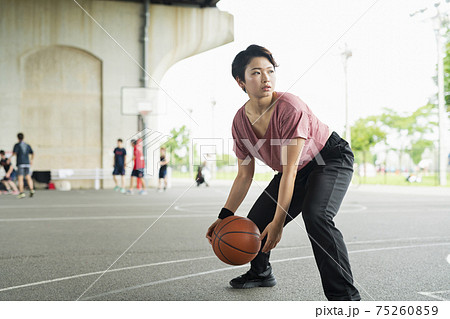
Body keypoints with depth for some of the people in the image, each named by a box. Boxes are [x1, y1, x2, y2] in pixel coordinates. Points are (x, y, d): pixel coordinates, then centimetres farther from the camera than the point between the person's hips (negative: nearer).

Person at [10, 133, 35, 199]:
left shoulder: (17, 145, -1)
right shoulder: (27, 145, 13)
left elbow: (14, 153, -12)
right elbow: (32, 154, 15)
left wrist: (10, 157, 7)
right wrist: (31, 160, 31)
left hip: (20, 164, -4)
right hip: (27, 163, 4)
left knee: (20, 178, -2)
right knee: (28, 177, 5)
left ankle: (21, 192, -7)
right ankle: (31, 189, -12)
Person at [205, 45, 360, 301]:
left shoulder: (290, 108, -32)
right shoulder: (241, 121, -12)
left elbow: (290, 170, -31)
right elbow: (245, 176, -3)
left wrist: (279, 222, -30)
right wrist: (225, 216, -9)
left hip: (332, 159, -7)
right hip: (298, 171, 7)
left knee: (315, 214, -34)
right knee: (257, 222, 6)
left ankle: (345, 296, -25)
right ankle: (261, 273, 38)